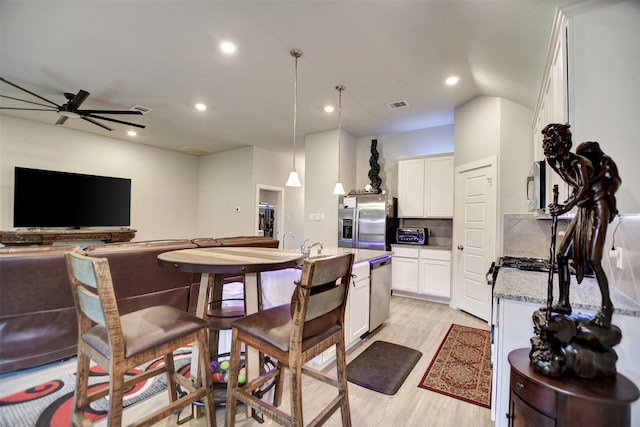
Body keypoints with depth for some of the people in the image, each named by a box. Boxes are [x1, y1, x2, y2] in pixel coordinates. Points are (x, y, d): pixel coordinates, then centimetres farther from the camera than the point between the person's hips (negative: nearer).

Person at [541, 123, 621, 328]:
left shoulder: (577, 161, -18)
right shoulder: (558, 164, 3)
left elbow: (584, 188, -33)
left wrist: (566, 206, -45)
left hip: (598, 208, -8)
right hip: (583, 211, 8)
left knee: (593, 259, -12)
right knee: (562, 255, 1)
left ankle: (607, 306, 7)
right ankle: (563, 303, 9)